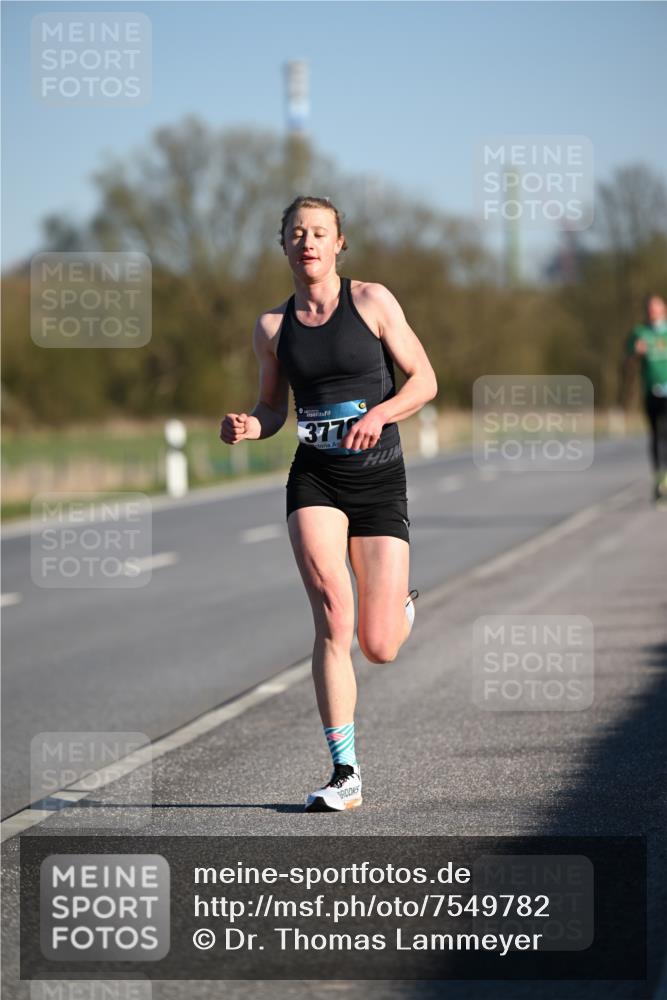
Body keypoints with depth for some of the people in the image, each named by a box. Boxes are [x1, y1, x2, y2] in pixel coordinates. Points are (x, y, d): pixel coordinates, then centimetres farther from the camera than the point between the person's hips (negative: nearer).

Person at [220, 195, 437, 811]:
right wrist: (247, 427, -5)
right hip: (314, 481, 1)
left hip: (380, 481, -1)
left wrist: (378, 414, -18)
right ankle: (345, 774, -14)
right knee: (333, 616, -20)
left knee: (379, 649, -3)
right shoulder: (273, 326, 7)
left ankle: (402, 606, 37)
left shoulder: (372, 301, -1)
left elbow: (425, 380, 0)